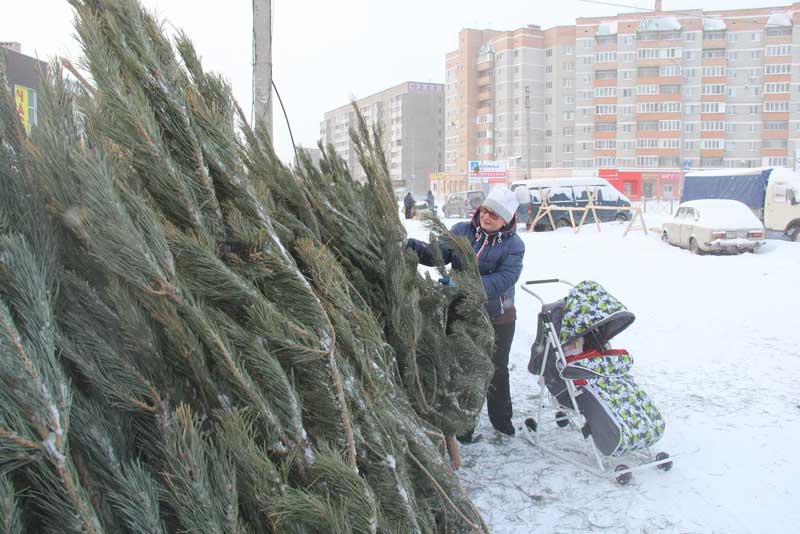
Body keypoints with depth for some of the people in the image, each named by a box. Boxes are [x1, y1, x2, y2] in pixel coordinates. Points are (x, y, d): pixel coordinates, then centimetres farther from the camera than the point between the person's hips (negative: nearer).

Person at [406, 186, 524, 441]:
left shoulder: (513, 245, -12)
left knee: (497, 369, 19)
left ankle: (501, 417, 42)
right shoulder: (461, 231, -6)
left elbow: (504, 279, -25)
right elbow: (440, 254, -15)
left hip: (498, 319, 0)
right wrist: (416, 248, -36)